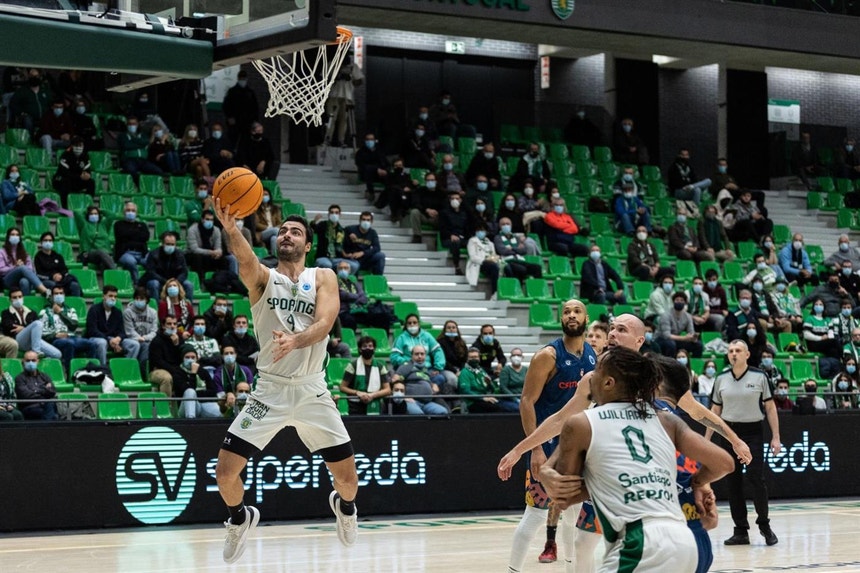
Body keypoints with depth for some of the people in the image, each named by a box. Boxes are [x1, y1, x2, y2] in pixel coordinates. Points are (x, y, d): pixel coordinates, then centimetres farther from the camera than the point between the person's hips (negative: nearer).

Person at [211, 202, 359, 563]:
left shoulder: (323, 278, 3)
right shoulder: (262, 277, 1)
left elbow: (324, 324, -15)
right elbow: (246, 261, -24)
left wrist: (295, 341, -36)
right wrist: (231, 229, -46)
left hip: (312, 391, 0)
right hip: (269, 390, 0)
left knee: (347, 476, 1)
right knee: (225, 471, -9)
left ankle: (344, 506, 39)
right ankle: (241, 519, 24)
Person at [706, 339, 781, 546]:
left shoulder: (759, 377, -2)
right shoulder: (721, 379, 6)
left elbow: (770, 407, 0)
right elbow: (715, 411, 12)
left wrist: (775, 437, -5)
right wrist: (706, 439, 8)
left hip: (753, 433, -3)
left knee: (756, 478, -11)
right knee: (733, 482, 2)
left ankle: (764, 525, 8)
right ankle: (741, 531, 9)